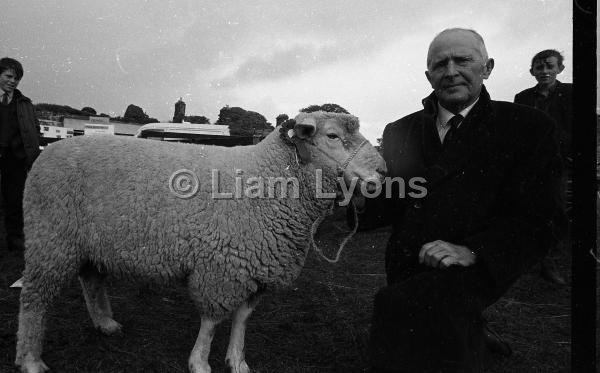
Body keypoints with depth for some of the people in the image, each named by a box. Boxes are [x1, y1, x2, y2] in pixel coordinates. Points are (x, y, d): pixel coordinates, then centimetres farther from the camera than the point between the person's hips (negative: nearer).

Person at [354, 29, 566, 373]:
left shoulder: (528, 127, -3)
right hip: (405, 274, 6)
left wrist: (472, 251, -23)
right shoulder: (400, 132, 8)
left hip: (471, 273, -5)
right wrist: (365, 202, -13)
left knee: (400, 305, -31)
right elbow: (389, 207, 11)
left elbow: (543, 219, -8)